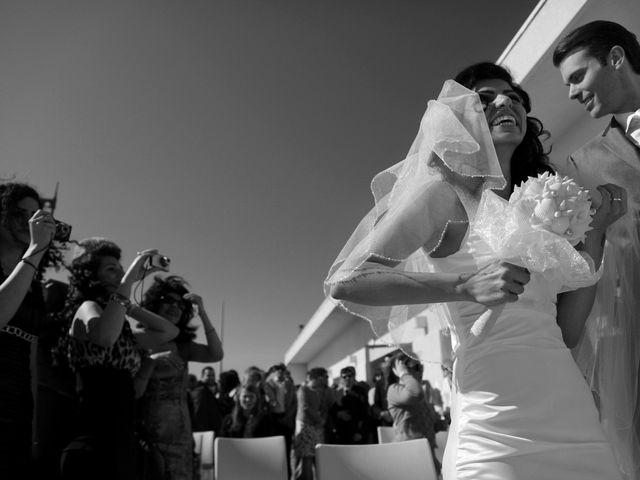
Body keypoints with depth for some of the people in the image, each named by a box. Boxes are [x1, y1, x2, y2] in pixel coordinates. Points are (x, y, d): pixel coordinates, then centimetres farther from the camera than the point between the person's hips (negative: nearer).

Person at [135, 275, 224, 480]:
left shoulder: (181, 346, 7)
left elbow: (216, 354, -10)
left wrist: (202, 313, -13)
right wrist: (151, 362, -22)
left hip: (180, 436, 4)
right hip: (145, 435, -4)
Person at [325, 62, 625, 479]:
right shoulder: (446, 191, -5)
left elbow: (567, 331, 10)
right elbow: (345, 281, -14)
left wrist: (596, 230, 7)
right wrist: (466, 285, -22)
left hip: (577, 424, 7)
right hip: (498, 432, -6)